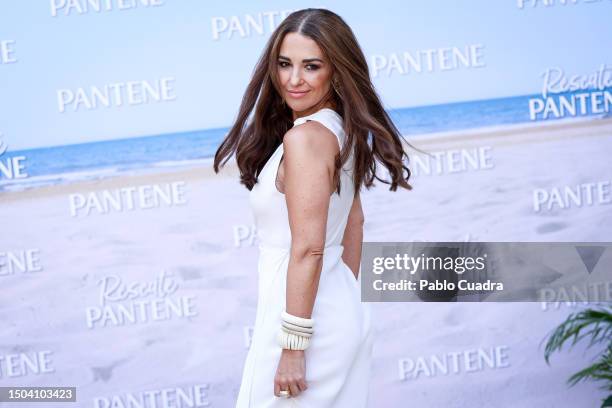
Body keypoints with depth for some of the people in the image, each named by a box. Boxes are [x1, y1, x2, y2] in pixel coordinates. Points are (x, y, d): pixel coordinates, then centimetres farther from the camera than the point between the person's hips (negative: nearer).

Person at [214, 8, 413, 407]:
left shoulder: (304, 137, -21)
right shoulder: (341, 130, 6)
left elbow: (308, 250, -23)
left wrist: (293, 347, -19)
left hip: (303, 313, -9)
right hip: (343, 312, 9)